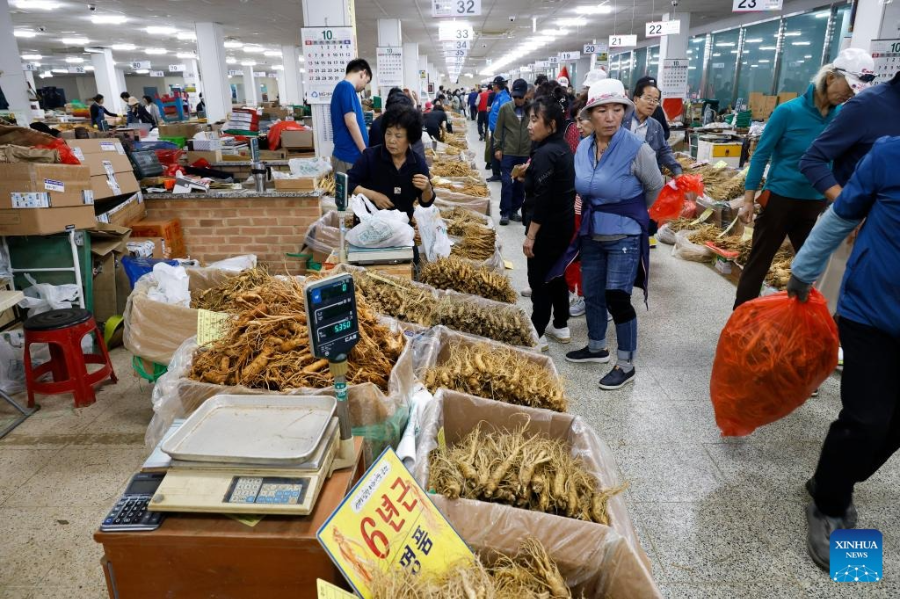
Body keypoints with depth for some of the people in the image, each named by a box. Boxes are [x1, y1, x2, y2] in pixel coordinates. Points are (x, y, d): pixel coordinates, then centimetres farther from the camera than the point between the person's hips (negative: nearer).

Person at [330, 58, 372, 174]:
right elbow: (351, 122, -19)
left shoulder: (344, 87, 18)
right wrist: (365, 153, -14)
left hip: (348, 154, 9)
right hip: (349, 155, -9)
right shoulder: (346, 87, -11)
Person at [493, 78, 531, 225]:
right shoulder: (505, 108, -2)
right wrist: (497, 148, -1)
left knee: (521, 184, 9)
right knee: (507, 182, -3)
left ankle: (514, 210, 21)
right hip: (508, 152, -1)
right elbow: (498, 129, 2)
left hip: (526, 154, 2)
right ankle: (505, 213, 4)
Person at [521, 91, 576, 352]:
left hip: (547, 227, -10)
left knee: (540, 280, 0)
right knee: (557, 274, 19)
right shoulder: (563, 147, 9)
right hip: (564, 223, 10)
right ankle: (561, 327, 30)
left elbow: (542, 200, -24)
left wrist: (530, 236, -20)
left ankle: (538, 335, 9)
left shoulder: (544, 154, -21)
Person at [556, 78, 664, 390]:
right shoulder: (583, 147, -1)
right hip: (591, 235, 6)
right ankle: (597, 348, 36)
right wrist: (597, 212, 11)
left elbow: (655, 187, -1)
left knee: (617, 299, -4)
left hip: (624, 237, -6)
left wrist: (631, 214, 11)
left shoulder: (637, 149, -17)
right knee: (592, 295, 15)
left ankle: (626, 365, 13)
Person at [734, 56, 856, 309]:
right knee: (758, 263, 5)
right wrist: (748, 201, -11)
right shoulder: (789, 111, -14)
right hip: (780, 200, -5)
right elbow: (761, 155, -9)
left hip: (815, 204, 5)